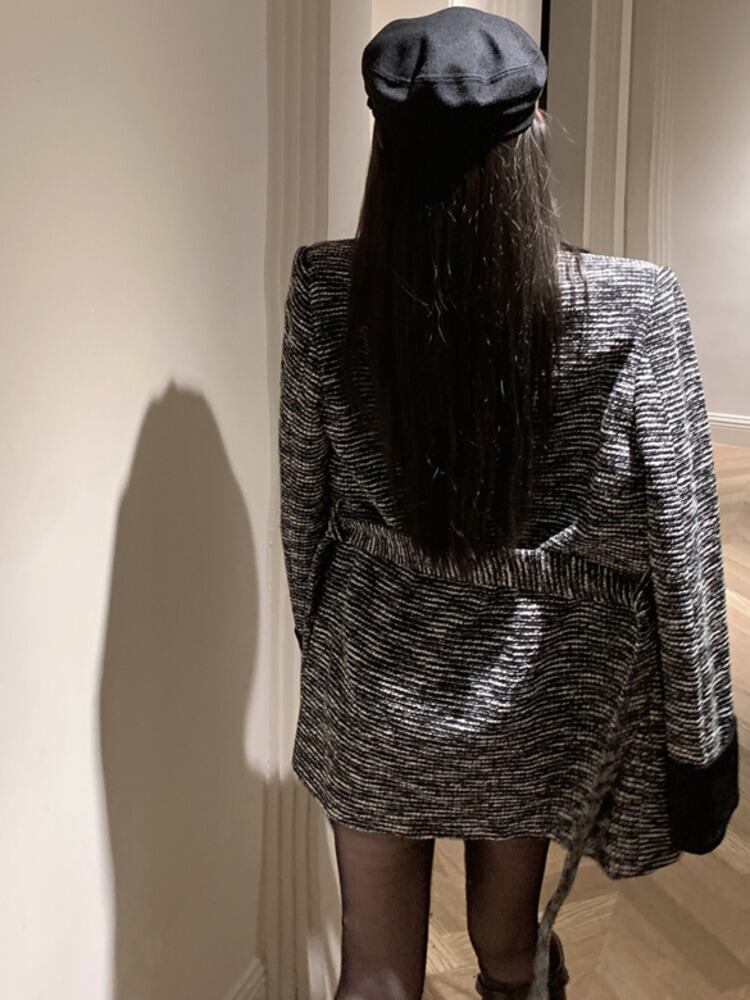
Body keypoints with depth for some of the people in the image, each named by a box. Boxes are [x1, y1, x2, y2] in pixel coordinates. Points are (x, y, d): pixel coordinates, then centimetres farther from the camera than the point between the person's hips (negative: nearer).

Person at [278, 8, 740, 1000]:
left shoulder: (325, 289, -16)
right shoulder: (634, 308, -21)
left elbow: (305, 504, -4)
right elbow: (676, 555, -14)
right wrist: (700, 745, 1)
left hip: (378, 688, 1)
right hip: (541, 695, 0)